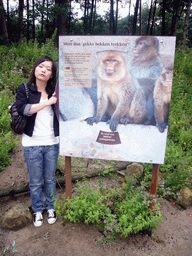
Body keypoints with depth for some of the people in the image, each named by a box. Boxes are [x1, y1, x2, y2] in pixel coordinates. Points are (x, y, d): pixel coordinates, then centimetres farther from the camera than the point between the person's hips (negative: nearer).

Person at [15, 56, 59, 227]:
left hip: (52, 143, 2)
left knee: (50, 179, 15)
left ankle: (50, 207, 38)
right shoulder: (24, 89, -1)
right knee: (35, 181, 12)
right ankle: (37, 210, 35)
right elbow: (22, 109, -20)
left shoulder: (55, 91, 4)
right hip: (32, 144, -1)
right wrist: (47, 102, -19)